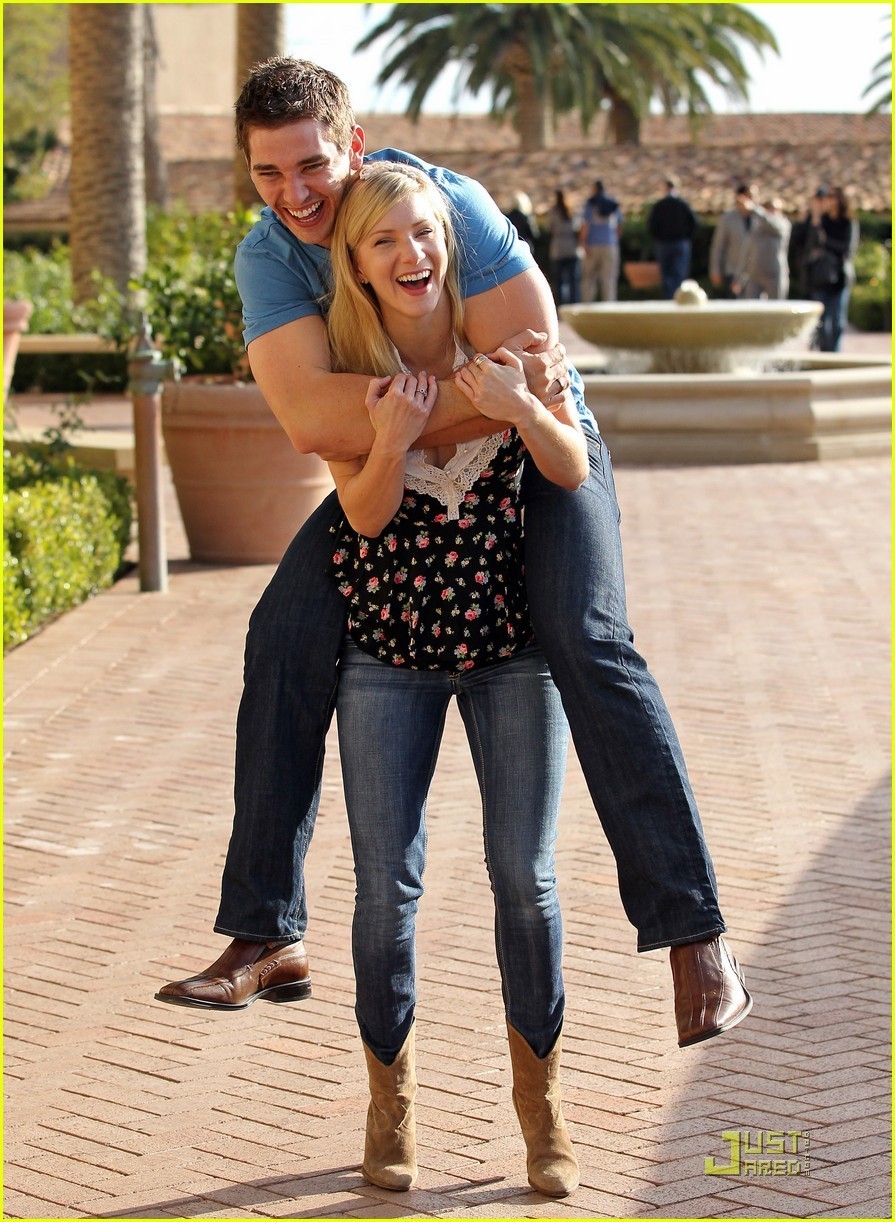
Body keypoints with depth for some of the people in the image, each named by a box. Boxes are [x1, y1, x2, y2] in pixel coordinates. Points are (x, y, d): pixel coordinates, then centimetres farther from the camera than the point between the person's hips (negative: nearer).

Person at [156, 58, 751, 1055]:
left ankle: (694, 932, -24)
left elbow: (533, 387, -30)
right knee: (287, 633, -16)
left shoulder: (447, 204, -27)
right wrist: (477, 391, -37)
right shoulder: (267, 255, -16)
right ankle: (266, 940, -11)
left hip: (536, 451, -4)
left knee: (587, 640, -27)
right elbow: (309, 418, -32)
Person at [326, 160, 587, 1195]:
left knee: (525, 876, 1)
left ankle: (539, 1099, 19)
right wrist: (394, 439, -30)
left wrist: (519, 405, -26)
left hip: (511, 641, 0)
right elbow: (365, 513, -11)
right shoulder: (343, 363, -7)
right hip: (386, 649, 0)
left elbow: (574, 473, -7)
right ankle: (390, 1100, 21)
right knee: (386, 884, 2)